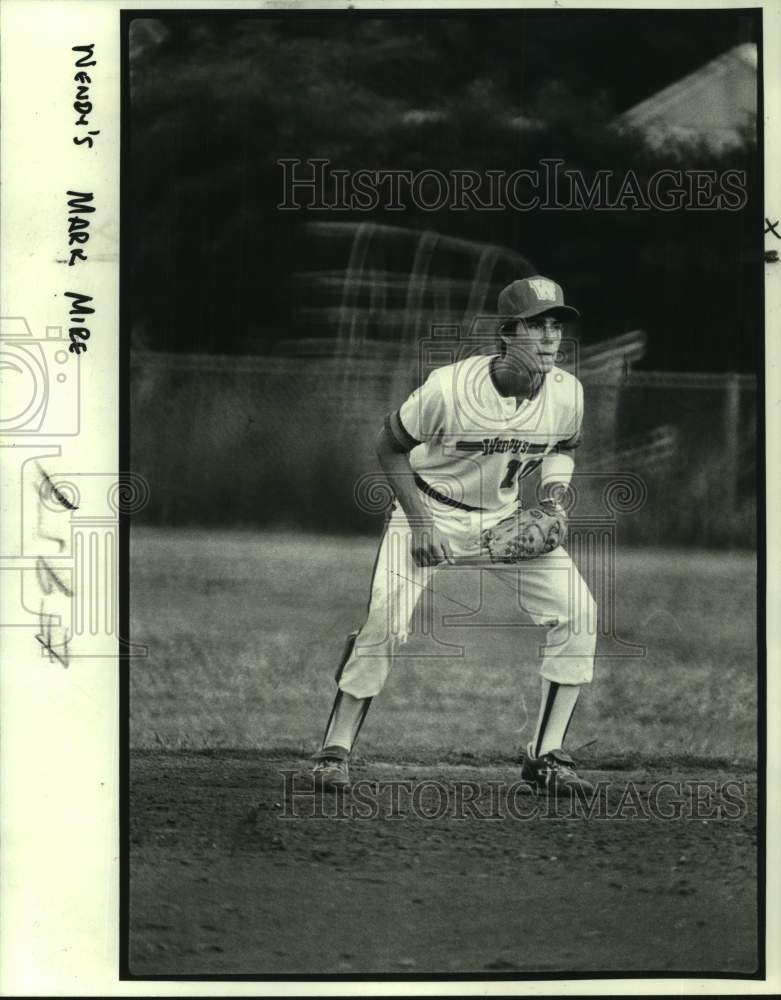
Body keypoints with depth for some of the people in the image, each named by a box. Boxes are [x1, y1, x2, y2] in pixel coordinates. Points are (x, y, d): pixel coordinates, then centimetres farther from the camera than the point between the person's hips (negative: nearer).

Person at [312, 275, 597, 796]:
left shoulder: (566, 393, -15)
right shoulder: (450, 386, -27)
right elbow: (389, 445, -11)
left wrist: (554, 495, -11)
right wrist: (419, 522, -18)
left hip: (505, 515, 4)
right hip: (429, 509, -4)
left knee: (579, 611, -10)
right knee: (384, 622, -19)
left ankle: (547, 757, 0)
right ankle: (336, 750, 0)